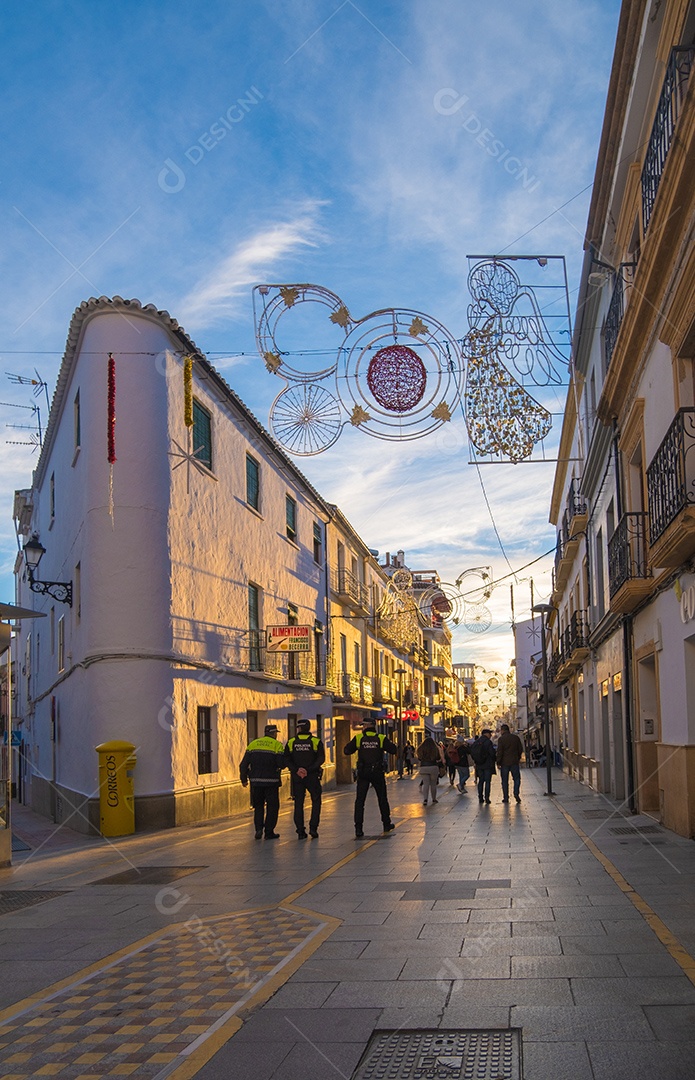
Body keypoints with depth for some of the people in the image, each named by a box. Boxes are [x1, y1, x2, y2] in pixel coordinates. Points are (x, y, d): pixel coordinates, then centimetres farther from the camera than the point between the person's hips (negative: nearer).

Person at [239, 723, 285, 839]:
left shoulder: (253, 744, 7)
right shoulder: (277, 745, -4)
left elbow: (244, 764, 4)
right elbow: (282, 764, -12)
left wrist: (243, 779, 14)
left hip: (256, 781, 3)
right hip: (271, 781, -3)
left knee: (258, 806, 17)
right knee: (272, 806, 10)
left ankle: (259, 828, 3)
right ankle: (269, 832, 8)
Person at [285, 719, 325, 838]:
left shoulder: (291, 742, 3)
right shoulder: (316, 742, -1)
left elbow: (286, 760, -5)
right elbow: (321, 759, -12)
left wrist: (296, 770, -12)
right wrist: (309, 769, -16)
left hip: (297, 777, 1)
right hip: (312, 777, -1)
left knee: (298, 804, 7)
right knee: (316, 801, 12)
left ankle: (300, 832, 4)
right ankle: (313, 828, 2)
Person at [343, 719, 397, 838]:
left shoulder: (358, 738, -4)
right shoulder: (381, 738, -3)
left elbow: (346, 751, -3)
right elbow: (394, 750, -3)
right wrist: (392, 744, 17)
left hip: (363, 773, -1)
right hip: (378, 773, 1)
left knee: (359, 801, 0)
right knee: (382, 799, 18)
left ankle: (358, 829, -9)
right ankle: (386, 824, 28)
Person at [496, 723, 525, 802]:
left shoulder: (501, 739, -8)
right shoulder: (516, 738, 4)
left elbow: (499, 752, -12)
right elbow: (520, 749, 9)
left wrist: (498, 762, -4)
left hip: (504, 763, -2)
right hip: (514, 762, 2)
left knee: (504, 781, 6)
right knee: (517, 779, 10)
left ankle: (505, 798, 6)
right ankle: (516, 794, -8)